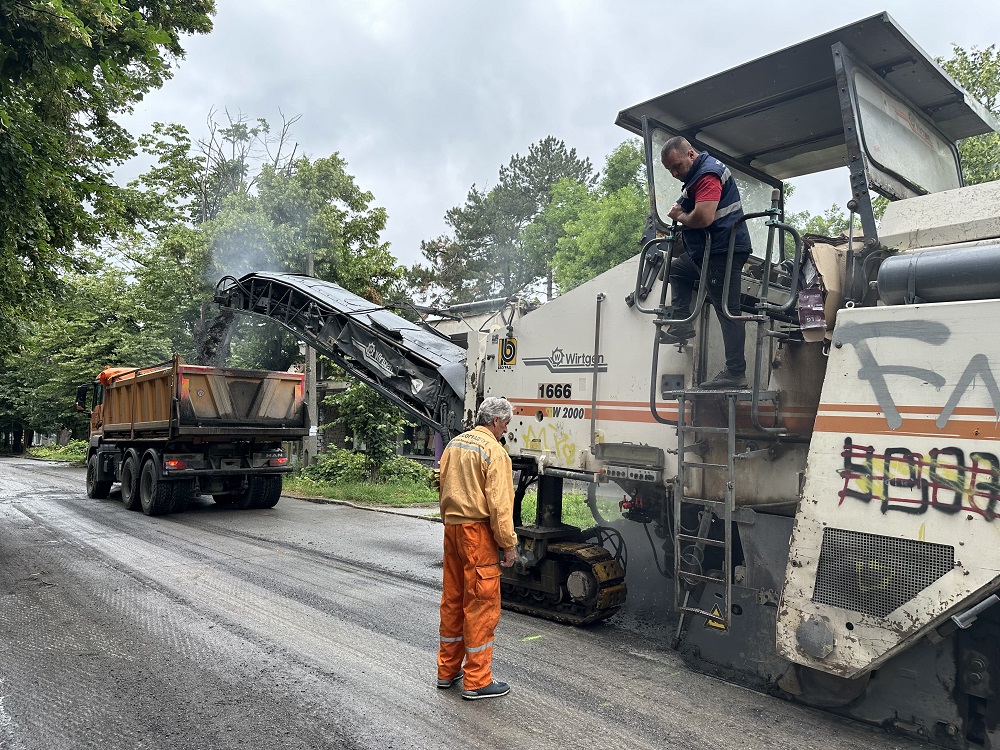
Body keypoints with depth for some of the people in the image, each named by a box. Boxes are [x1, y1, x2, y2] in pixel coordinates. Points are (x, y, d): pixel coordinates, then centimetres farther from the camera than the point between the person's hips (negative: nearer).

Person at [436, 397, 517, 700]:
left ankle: (447, 670, 29)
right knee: (482, 605, 1)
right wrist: (508, 544, -12)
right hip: (478, 531, -8)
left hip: (452, 527, 8)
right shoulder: (494, 452, -15)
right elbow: (499, 504, -18)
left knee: (452, 599, 17)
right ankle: (477, 681, 10)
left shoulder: (454, 444, 9)